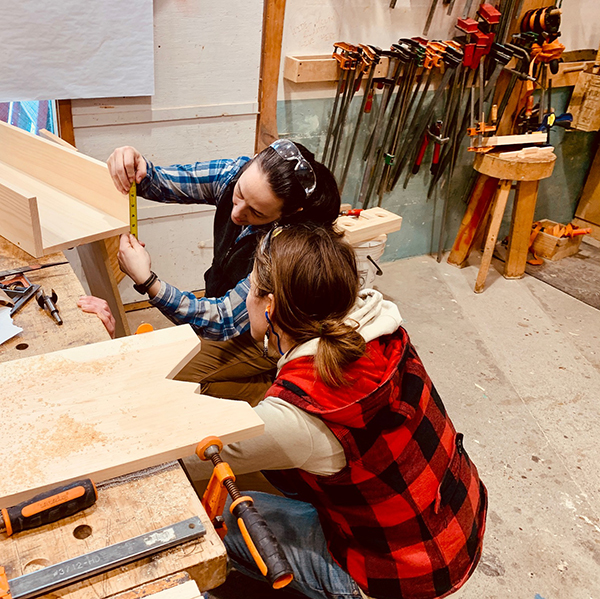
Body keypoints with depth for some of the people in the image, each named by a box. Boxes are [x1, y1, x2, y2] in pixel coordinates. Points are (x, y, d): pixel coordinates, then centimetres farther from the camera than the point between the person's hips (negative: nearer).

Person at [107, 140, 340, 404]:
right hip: (225, 304, 7)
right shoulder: (235, 174, -21)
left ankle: (270, 389, 3)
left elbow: (224, 322, -33)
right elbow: (165, 182, -11)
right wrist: (138, 168, -37)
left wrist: (146, 281, -42)